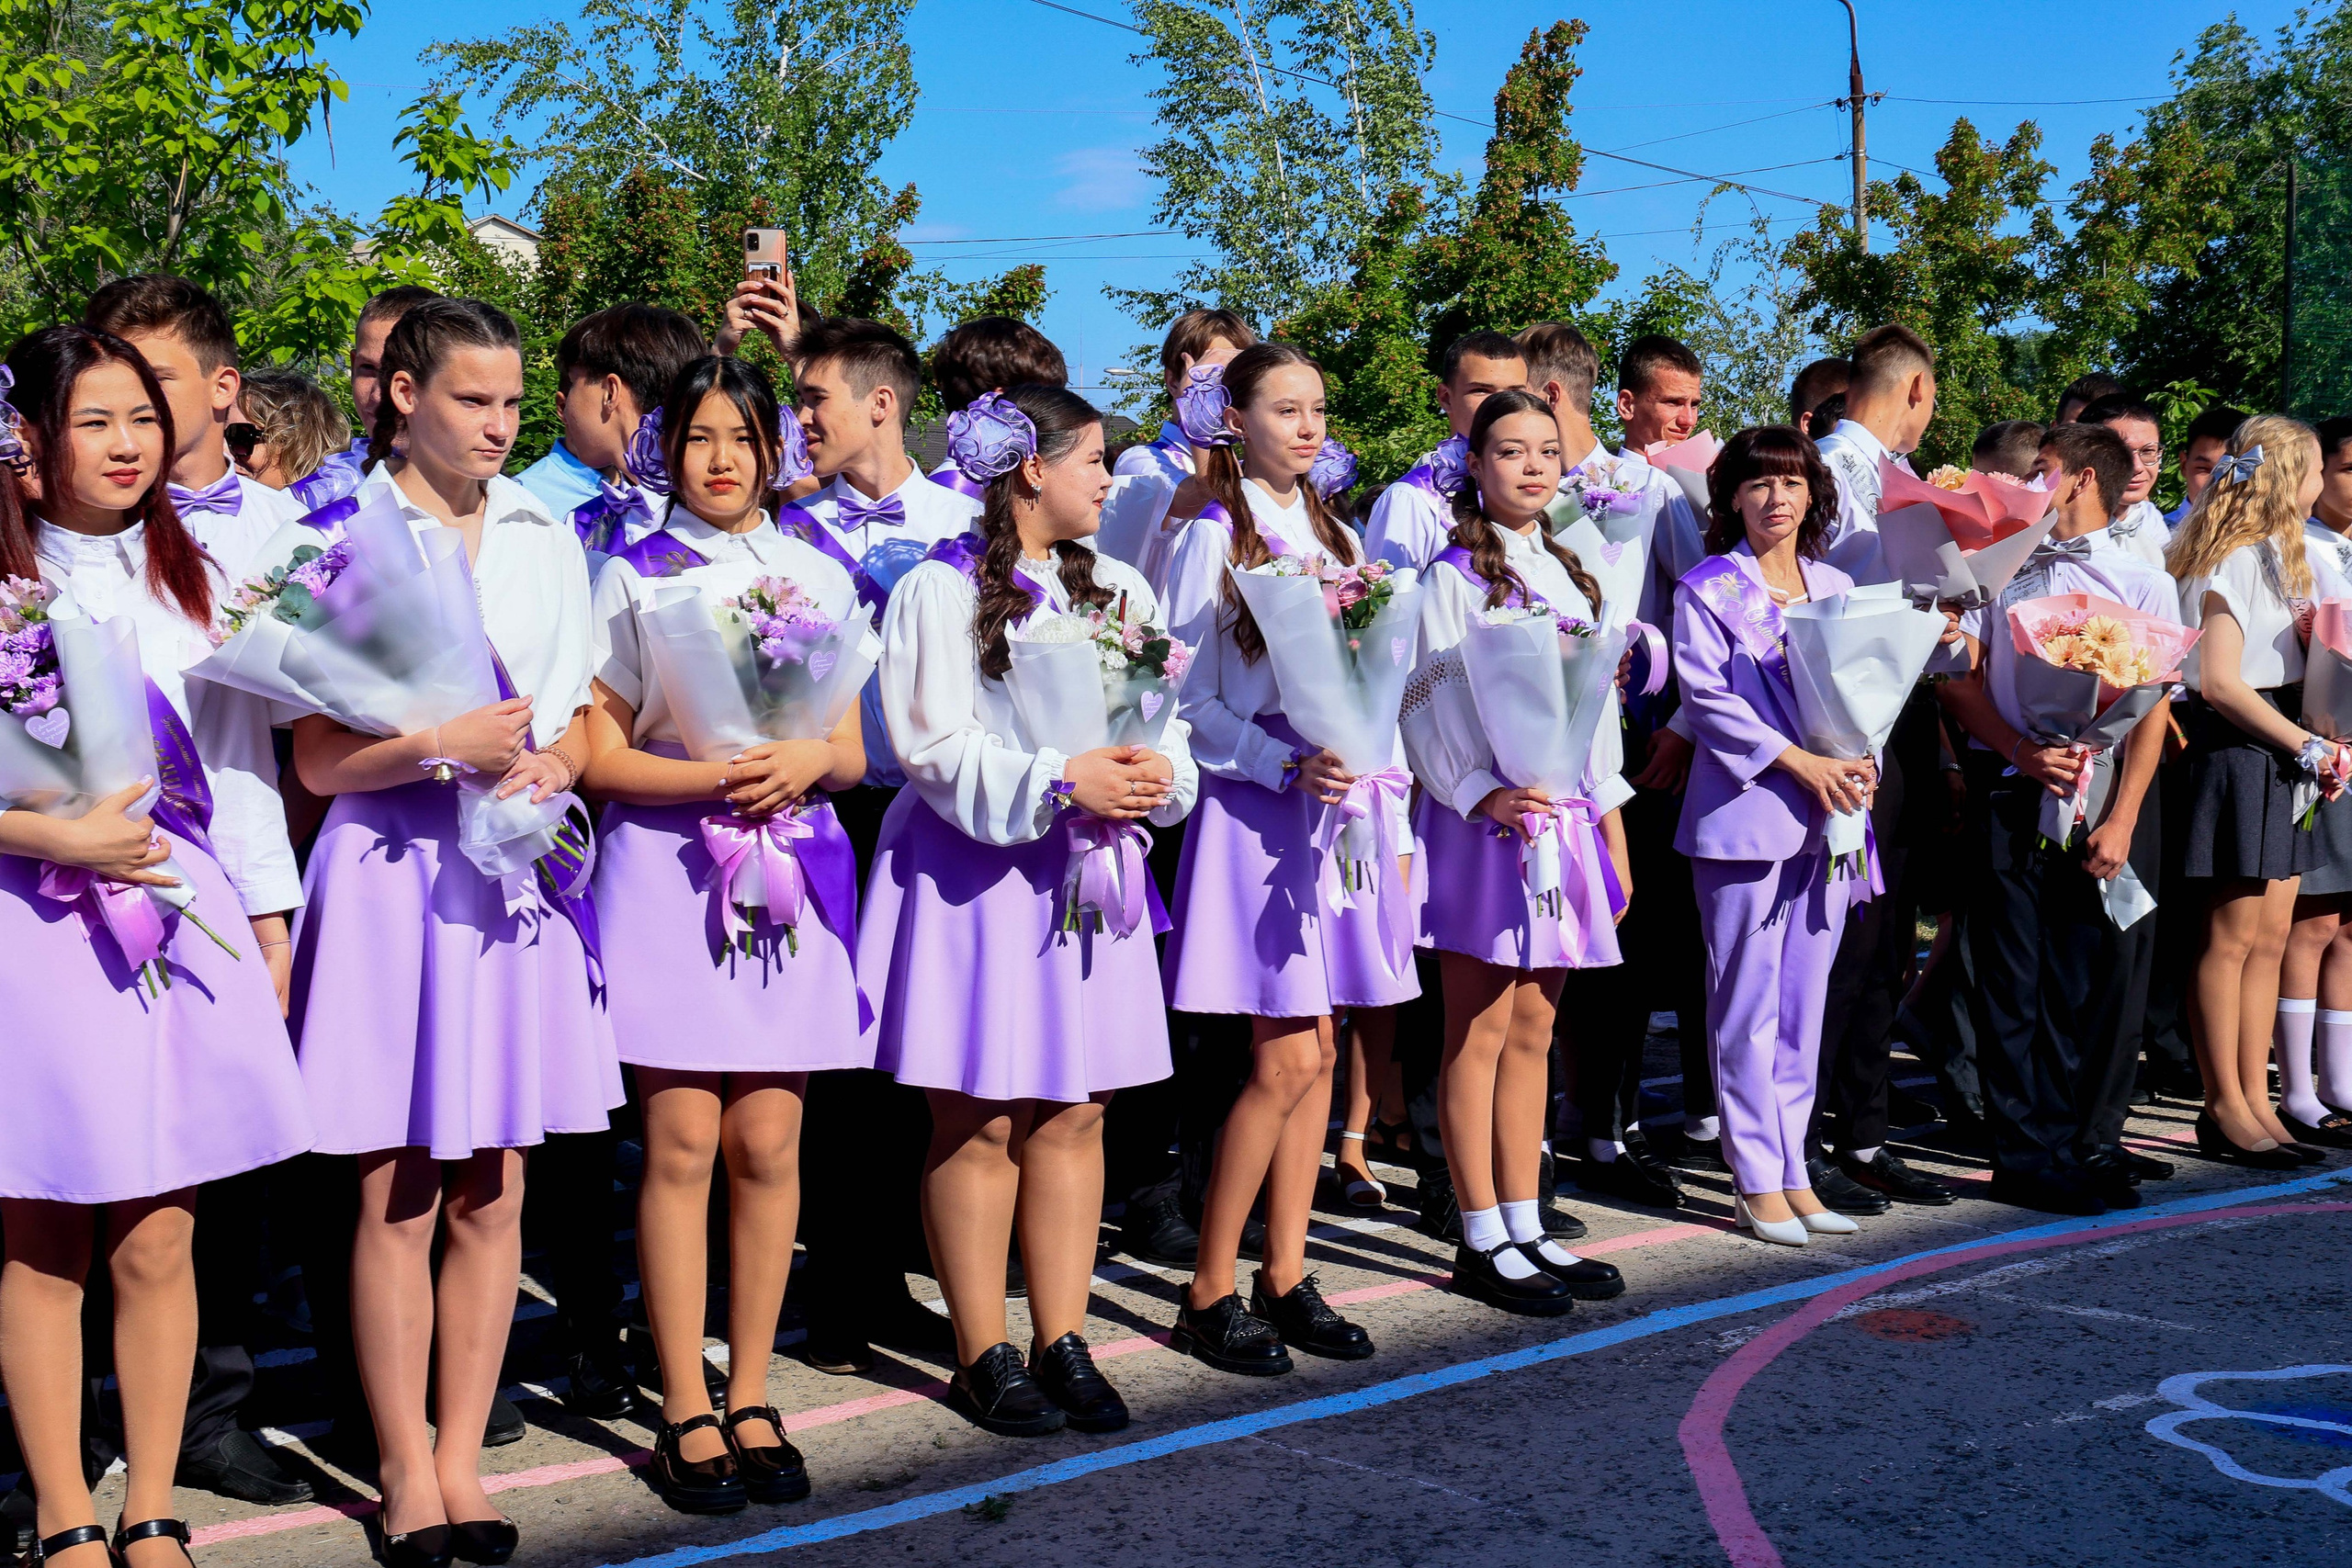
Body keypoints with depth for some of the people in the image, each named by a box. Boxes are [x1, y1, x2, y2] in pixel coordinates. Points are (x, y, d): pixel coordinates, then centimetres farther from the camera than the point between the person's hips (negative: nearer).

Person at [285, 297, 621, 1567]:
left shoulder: (546, 538, 13)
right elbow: (318, 758, -4)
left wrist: (548, 766, -7)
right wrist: (447, 746, -18)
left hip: (517, 872, 4)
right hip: (395, 873, -4)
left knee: (493, 1190, 6)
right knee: (399, 1194, 0)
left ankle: (461, 1462, 16)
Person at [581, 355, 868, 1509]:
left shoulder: (820, 577, 11)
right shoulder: (633, 577, 3)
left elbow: (853, 752, 12)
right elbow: (600, 754, -2)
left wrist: (807, 761, -10)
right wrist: (715, 777, -17)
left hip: (792, 863, 3)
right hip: (667, 864, -2)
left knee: (767, 1145, 2)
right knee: (682, 1143, -3)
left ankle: (750, 1397, 15)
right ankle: (686, 1409, 7)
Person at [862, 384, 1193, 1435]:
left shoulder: (1116, 589, 15)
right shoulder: (940, 589, -5)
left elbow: (1171, 719, 12)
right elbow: (935, 746, -12)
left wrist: (1154, 774, -10)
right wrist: (1060, 781, -20)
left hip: (1086, 866, 6)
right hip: (973, 867, -5)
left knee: (1074, 1111, 6)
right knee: (980, 1119, -1)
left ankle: (1062, 1342, 15)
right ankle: (982, 1357, 9)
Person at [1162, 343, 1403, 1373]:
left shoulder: (1335, 535, 16)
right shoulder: (1214, 536, -4)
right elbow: (1190, 702, -8)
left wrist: (1388, 816, 8)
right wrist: (1285, 768, -21)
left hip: (1341, 799, 7)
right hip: (1255, 804, -6)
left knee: (1318, 1052, 6)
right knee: (1287, 1058, -9)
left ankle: (1285, 1279, 15)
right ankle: (1208, 1296, 3)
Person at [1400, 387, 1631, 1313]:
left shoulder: (1570, 575, 16)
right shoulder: (1454, 575, -3)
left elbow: (1599, 706, 18)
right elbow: (1431, 706, -10)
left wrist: (1612, 832, 14)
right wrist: (1480, 795, -23)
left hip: (1565, 816, 6)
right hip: (1486, 820, -6)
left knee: (1532, 1030, 10)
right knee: (1479, 1034, -2)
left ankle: (1526, 1228, 16)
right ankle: (1481, 1242, 4)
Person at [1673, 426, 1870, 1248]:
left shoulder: (1836, 586, 16)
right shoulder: (1708, 589, -1)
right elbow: (1706, 696, -10)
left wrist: (1858, 764, -3)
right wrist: (1799, 762, -15)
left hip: (1828, 810, 5)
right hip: (1744, 811, -5)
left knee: (1805, 999, 8)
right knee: (1749, 1002, -2)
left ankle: (1793, 1170, 15)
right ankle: (1756, 1179, 5)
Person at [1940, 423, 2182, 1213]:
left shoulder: (2144, 581, 6)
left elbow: (2152, 707, -1)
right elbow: (1959, 676, 6)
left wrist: (2122, 818, -11)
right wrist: (2021, 750, -10)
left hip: (2109, 791, -1)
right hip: (2010, 790, 1)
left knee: (2105, 973, 1)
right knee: (2013, 974, 0)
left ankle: (2090, 1144, 12)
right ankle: (2028, 1153, 5)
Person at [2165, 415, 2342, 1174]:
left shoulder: (2274, 553, 17)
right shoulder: (2234, 559, -13)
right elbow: (2218, 682, -19)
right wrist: (2307, 744, -15)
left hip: (2279, 756, 9)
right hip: (2235, 749, -9)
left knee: (2270, 937, 8)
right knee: (2233, 935, -5)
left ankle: (2256, 1102, 12)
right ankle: (2226, 1110, 2)